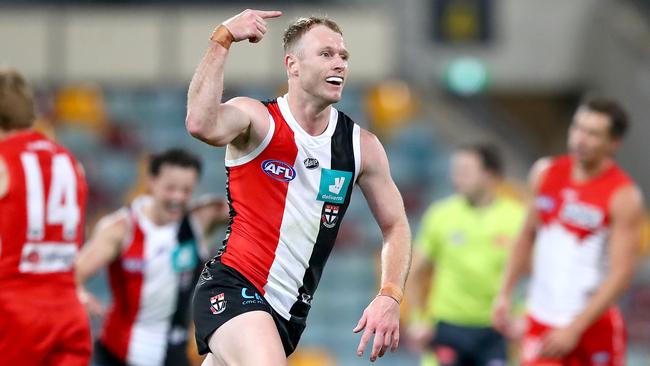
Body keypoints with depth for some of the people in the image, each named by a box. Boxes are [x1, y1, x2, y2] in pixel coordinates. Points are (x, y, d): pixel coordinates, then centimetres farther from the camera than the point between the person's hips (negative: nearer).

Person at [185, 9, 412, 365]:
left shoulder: (362, 146, 6)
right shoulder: (257, 119, -8)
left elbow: (395, 226, 13)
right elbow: (201, 125, -31)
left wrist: (389, 297, -3)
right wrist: (222, 39, -27)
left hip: (290, 308, 6)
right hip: (233, 286, -6)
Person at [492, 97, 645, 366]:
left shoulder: (624, 197, -13)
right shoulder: (546, 173, 4)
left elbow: (621, 274, -18)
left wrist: (575, 329, -23)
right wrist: (505, 292, 12)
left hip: (593, 321, -3)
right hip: (542, 319, 3)